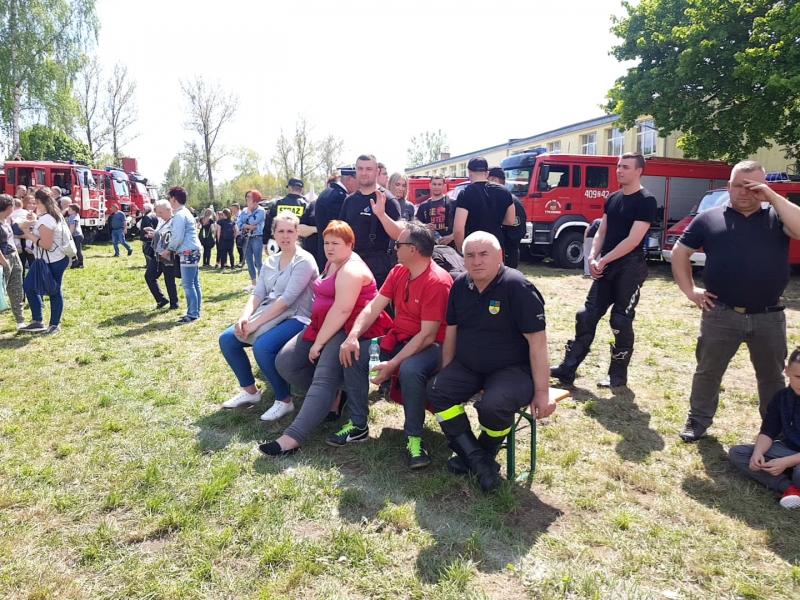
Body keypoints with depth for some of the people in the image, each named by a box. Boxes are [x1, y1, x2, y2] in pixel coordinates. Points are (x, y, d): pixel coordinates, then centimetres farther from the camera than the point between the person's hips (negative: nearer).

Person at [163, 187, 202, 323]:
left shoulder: (179, 215, -12)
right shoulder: (185, 212, 19)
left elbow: (178, 237, -17)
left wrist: (168, 250, -4)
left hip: (187, 253, -10)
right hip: (193, 251, 10)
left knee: (188, 285, -7)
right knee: (195, 284, 10)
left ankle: (192, 314, -5)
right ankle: (195, 312, 15)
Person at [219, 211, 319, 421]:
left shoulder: (304, 261, -11)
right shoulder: (271, 261, 13)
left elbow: (286, 300, -20)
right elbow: (258, 294, 6)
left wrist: (256, 323, -23)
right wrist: (245, 317, -15)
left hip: (296, 319, -8)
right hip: (269, 316, 8)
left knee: (262, 346, -32)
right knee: (226, 339, -5)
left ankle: (284, 400, -12)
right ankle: (250, 391, 11)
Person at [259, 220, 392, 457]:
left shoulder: (351, 270, -13)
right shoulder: (332, 263, 19)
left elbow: (342, 309, -22)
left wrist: (318, 343, -20)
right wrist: (316, 337, 10)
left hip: (350, 329, -10)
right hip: (327, 325, 10)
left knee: (324, 377, -26)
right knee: (285, 362, -3)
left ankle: (291, 439, -36)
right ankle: (332, 397, 8)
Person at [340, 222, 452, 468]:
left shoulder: (438, 281, -20)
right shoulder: (398, 272, 5)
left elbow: (427, 335, -23)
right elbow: (373, 307, 0)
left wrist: (393, 364, -28)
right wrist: (353, 336, -18)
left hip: (430, 346, -8)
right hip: (398, 339, 8)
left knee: (409, 369, -38)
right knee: (354, 353, -8)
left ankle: (414, 437, -18)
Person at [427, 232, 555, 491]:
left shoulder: (517, 287, -17)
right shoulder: (460, 286, 1)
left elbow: (537, 341, -18)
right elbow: (451, 331, 10)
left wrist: (542, 392, -18)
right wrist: (446, 375, 9)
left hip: (512, 369, -6)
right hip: (468, 366, 6)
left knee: (493, 406, -32)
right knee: (436, 390, -17)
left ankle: (486, 454, 3)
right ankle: (474, 456, -6)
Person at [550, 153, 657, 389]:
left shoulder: (646, 201, -9)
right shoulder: (613, 198, 12)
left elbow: (633, 240, -17)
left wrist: (604, 260, -15)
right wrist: (593, 258, -4)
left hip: (630, 268, -7)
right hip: (606, 267, 7)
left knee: (621, 321, 0)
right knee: (586, 316, 3)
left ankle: (618, 376, 14)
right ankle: (568, 369, 8)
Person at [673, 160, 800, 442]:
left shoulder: (777, 215, 4)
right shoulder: (710, 218, 2)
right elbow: (679, 252, 7)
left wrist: (773, 197, -15)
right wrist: (689, 290, 0)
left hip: (769, 316, 2)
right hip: (721, 314, -1)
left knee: (772, 376, 16)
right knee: (708, 371, 9)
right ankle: (698, 420, 26)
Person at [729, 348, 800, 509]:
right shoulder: (782, 398, -1)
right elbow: (768, 433, -3)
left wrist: (786, 462, -29)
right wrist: (758, 452, -23)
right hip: (787, 450, 6)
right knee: (736, 453, -13)